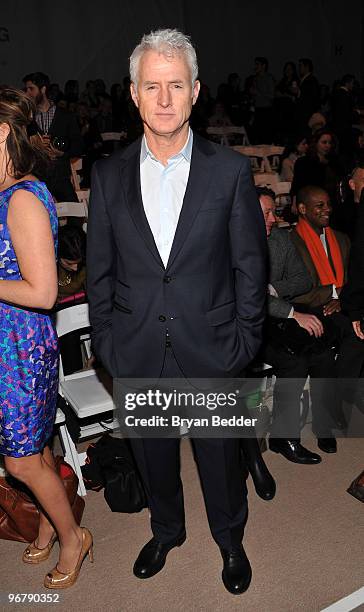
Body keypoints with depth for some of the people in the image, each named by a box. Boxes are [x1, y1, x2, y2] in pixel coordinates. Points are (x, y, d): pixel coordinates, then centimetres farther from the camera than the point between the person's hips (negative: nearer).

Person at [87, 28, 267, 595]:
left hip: (212, 354, -1)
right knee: (153, 458, 22)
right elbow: (99, 270, 3)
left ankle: (230, 539, 47)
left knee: (221, 457, 18)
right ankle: (167, 531, 51)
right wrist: (105, 342, 1)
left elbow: (250, 265, -3)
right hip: (137, 356, 2)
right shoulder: (109, 175, -1)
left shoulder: (231, 170, -6)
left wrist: (244, 341, -5)